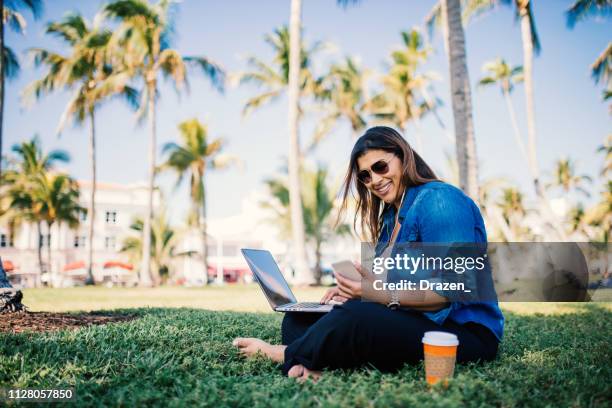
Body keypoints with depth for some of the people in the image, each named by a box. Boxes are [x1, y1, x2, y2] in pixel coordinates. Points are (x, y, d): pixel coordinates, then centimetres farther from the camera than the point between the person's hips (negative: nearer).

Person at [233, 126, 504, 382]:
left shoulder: (438, 200, -13)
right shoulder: (391, 215, 17)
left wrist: (383, 294, -28)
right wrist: (358, 290, 0)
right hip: (409, 321, 10)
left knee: (353, 319, -34)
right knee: (298, 319, 2)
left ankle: (286, 355, -7)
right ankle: (313, 365, -29)